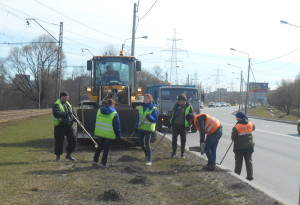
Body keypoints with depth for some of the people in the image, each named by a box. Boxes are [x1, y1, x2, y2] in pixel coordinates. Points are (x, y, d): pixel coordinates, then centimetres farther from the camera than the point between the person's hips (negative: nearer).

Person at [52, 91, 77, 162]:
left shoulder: (68, 104, 14)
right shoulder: (56, 105, -10)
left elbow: (72, 112, 25)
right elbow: (56, 114, -26)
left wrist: (75, 118, 5)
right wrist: (66, 113, -32)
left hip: (68, 125, 7)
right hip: (60, 126, -7)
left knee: (73, 140, 4)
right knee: (59, 141, 0)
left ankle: (68, 155, 20)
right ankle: (58, 156, 16)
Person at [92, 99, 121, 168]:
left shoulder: (99, 110, 4)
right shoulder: (114, 113, -10)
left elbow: (97, 122, 13)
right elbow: (117, 126, -7)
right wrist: (118, 135, 0)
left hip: (99, 133, 4)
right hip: (109, 134, -4)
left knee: (99, 147, 19)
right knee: (106, 149, 6)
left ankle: (95, 160, 18)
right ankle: (103, 163, 7)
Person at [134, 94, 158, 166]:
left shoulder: (153, 108, -10)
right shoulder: (141, 106, 8)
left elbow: (155, 119, -12)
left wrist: (149, 117, -30)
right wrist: (136, 125, 10)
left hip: (149, 128, -6)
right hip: (141, 127, 6)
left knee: (147, 143, -12)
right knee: (141, 143, 13)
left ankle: (149, 160, -5)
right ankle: (146, 154, 39)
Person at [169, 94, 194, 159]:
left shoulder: (189, 107, -7)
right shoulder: (176, 105, 3)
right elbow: (173, 114, 14)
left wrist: (188, 125, -8)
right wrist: (171, 122, 10)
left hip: (183, 126, -2)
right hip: (175, 125, 3)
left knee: (183, 140, 4)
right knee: (174, 139, 1)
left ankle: (182, 153, 13)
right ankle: (173, 152, 12)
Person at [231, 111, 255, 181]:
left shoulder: (236, 127, -18)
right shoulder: (250, 124, -2)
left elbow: (233, 138, -14)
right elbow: (253, 128, 22)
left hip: (239, 147, -4)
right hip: (249, 146, 4)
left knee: (238, 162, 9)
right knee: (249, 161, 8)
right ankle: (250, 176, 5)